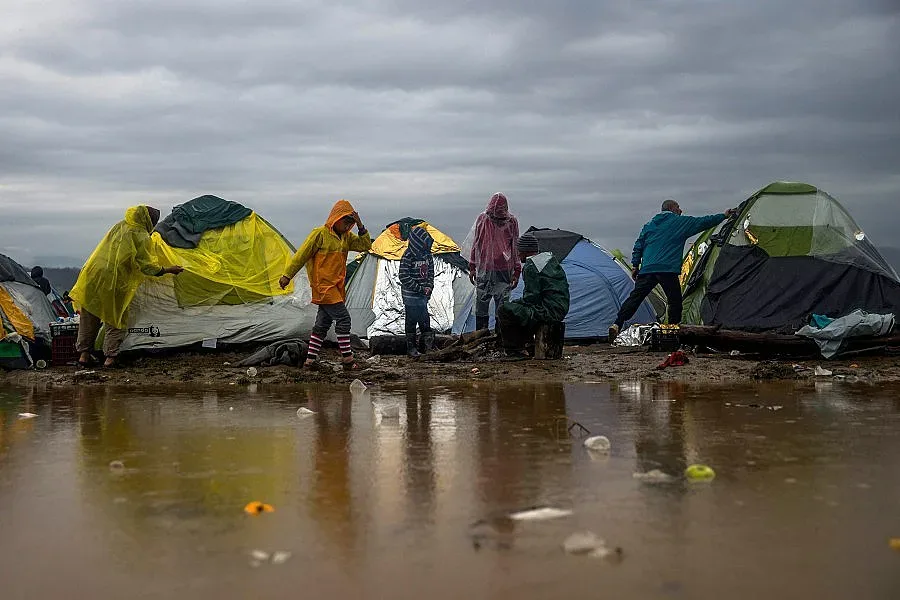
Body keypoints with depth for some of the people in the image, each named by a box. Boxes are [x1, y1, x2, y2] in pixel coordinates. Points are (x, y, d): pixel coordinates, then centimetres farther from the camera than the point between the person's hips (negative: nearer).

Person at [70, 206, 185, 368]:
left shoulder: (119, 226, 14)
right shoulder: (140, 236, -8)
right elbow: (146, 266, -7)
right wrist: (168, 270, 3)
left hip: (93, 276, 7)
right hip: (113, 283, -7)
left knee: (89, 318, 13)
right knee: (116, 320, 5)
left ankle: (84, 354, 17)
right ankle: (110, 357, 1)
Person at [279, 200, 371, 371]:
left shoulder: (346, 237, 13)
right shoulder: (320, 234, -10)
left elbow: (365, 245, 9)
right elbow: (302, 255, -8)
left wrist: (360, 226, -5)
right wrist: (288, 276, -7)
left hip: (336, 287, 8)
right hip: (324, 285, -8)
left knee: (323, 323, 9)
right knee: (343, 318, -13)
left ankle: (310, 360, 14)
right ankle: (347, 360, -9)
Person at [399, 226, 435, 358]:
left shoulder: (427, 254, 4)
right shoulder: (407, 256, -17)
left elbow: (431, 272, 14)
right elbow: (404, 277, -17)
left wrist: (429, 287, -2)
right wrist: (420, 289, -17)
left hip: (424, 294, 6)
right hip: (411, 295, -6)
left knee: (424, 320, 11)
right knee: (411, 320, 2)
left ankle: (427, 342, 21)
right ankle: (411, 348, 10)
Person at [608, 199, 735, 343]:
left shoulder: (649, 224, 22)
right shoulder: (681, 222, 9)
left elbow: (638, 245, 17)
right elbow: (703, 222, 14)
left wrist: (635, 265, 19)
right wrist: (724, 216, 25)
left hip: (647, 269, 5)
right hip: (668, 270, -5)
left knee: (635, 297, 1)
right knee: (675, 301, 5)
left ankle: (616, 325, -10)